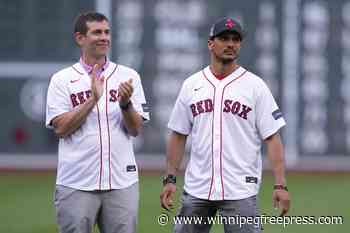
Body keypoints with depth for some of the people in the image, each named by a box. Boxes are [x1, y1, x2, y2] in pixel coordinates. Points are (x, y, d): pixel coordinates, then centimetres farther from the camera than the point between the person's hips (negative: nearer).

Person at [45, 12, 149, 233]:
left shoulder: (128, 76, 9)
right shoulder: (62, 80, 3)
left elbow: (136, 129, 4)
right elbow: (61, 128, -7)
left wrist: (125, 104, -16)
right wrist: (92, 99, -15)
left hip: (121, 181, 2)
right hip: (76, 183, -2)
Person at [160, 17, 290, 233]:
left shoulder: (255, 86, 0)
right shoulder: (192, 85, 10)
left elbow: (272, 137, -4)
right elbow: (178, 135, 14)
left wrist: (280, 185, -12)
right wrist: (170, 179, 6)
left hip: (240, 191, -3)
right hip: (196, 190, 3)